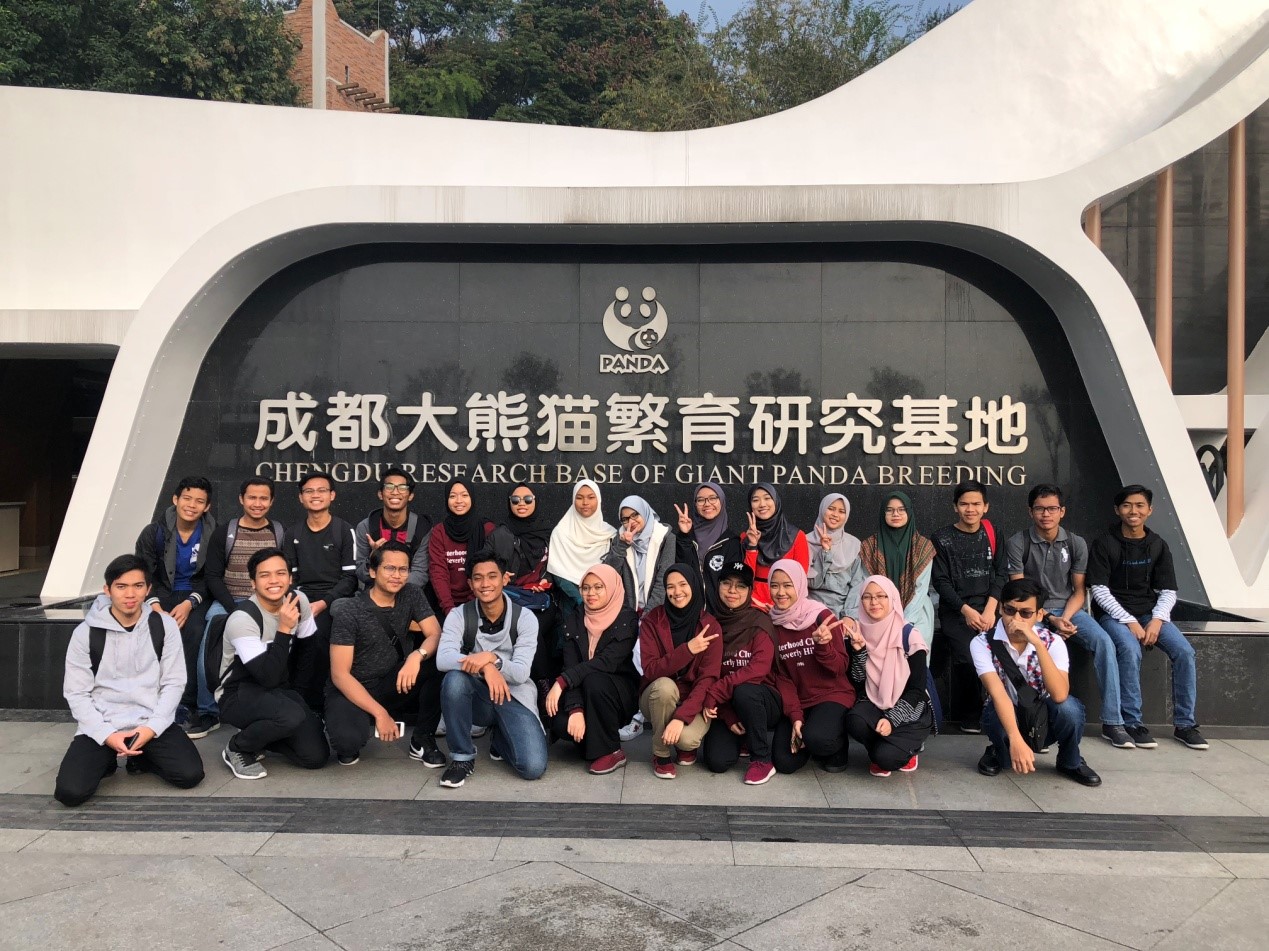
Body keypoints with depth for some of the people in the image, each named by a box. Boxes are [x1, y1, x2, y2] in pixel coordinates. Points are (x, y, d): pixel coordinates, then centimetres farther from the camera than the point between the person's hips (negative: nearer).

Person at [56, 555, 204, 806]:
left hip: (152, 722, 1)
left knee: (190, 774, -19)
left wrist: (151, 727, -14)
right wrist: (107, 734, -15)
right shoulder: (86, 633, -4)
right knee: (70, 792, -22)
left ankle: (141, 757, 13)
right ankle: (106, 760, 12)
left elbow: (174, 683, 0)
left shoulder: (164, 625, -1)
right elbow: (76, 693, -2)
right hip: (101, 726, -1)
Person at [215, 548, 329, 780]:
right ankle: (237, 748, -7)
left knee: (316, 756, -8)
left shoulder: (298, 599, -6)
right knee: (291, 716, -37)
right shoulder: (242, 619, -24)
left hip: (280, 689, 6)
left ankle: (257, 733, 16)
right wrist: (284, 629, -29)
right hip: (238, 694, -6)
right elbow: (268, 677, -28)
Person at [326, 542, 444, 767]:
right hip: (353, 690, -4)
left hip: (396, 685, 4)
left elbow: (435, 635, -12)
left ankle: (422, 739, -7)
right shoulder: (349, 612, -16)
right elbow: (340, 674, -17)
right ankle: (349, 740, 5)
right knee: (349, 740, -36)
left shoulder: (412, 594, -3)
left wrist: (417, 655, -36)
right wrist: (379, 713, -24)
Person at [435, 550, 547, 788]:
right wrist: (485, 667, -38)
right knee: (454, 678, -35)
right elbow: (443, 659, -24)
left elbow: (521, 673, -17)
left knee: (533, 767, -22)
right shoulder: (459, 615, -8)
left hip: (514, 697, 0)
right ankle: (462, 757, -13)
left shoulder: (525, 618, -9)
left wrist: (492, 658, -36)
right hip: (477, 697, 1)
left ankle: (500, 737, 15)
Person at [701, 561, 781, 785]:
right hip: (726, 706, 3)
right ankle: (743, 739, 17)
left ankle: (762, 760, -15)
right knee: (717, 761, -19)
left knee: (744, 691, -36)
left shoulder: (760, 622, -11)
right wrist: (728, 717, -13)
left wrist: (714, 693, -28)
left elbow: (758, 669, -24)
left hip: (761, 701, -3)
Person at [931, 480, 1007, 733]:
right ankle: (968, 716, -2)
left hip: (989, 606, 3)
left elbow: (999, 575, 7)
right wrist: (966, 610, -13)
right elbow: (941, 581, -2)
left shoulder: (991, 534, 11)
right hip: (956, 610, -2)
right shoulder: (942, 539, 2)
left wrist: (990, 609, -8)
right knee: (966, 659, -22)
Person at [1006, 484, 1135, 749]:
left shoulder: (1076, 544, 4)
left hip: (1068, 608, 3)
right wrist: (1050, 620, -18)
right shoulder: (1018, 543, -6)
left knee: (1104, 643, -23)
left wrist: (1064, 618, -14)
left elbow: (1079, 590, 5)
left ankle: (1112, 722, -17)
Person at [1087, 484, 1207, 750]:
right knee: (1131, 650, -32)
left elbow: (1168, 591, 7)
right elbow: (1100, 590, -8)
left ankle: (1184, 724, -5)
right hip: (1114, 614, -4)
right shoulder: (1104, 544, -4)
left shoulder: (1158, 546, 8)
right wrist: (1129, 621, -18)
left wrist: (1157, 620, -12)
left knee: (1184, 651, -19)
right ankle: (1132, 722, -20)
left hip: (1150, 613, 4)